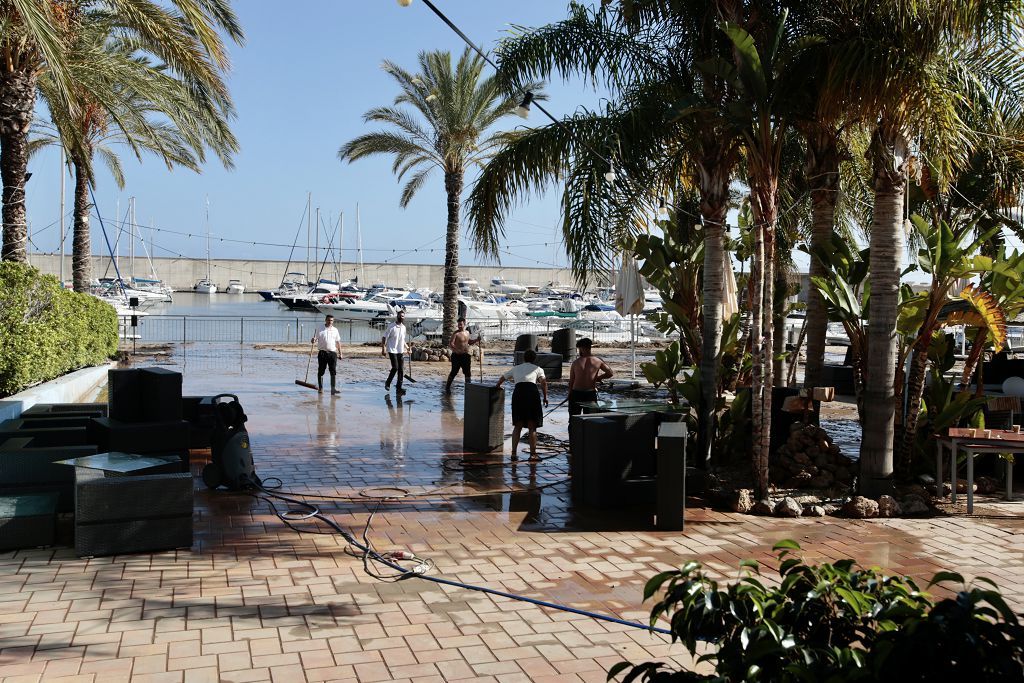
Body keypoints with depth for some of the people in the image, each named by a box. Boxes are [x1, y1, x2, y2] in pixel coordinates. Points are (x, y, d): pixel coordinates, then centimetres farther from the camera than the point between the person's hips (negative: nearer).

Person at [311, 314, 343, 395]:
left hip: (332, 353, 2)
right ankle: (320, 388, 13)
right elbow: (314, 339, 5)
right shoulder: (320, 329, 4)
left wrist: (340, 353, 12)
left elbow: (338, 342, 15)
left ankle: (333, 388, -5)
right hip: (322, 353, -1)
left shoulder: (335, 330, 11)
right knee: (321, 371, 4)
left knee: (333, 371, -5)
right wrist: (313, 340, -20)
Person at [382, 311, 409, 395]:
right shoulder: (391, 326, -7)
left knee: (401, 369, 0)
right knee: (395, 368, -13)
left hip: (401, 351, 6)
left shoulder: (403, 327, 12)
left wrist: (407, 347, 14)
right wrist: (383, 349, -15)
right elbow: (384, 338, -7)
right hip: (392, 351, -6)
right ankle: (388, 383, 9)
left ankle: (398, 388, 4)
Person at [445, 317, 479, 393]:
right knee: (454, 372, 0)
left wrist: (476, 340, 12)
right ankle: (447, 387, 15)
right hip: (456, 355, -6)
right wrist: (456, 349, -35)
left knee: (468, 372, 4)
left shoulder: (467, 333, 11)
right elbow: (450, 344, -19)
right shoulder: (456, 333, -11)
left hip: (465, 355, 6)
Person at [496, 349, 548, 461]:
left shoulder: (516, 368, 25)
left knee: (517, 426, 12)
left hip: (518, 393, 3)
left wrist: (497, 385, 58)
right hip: (532, 393, -3)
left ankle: (514, 453, 6)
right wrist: (545, 397, 5)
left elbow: (502, 378, 38)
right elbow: (543, 382, -2)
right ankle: (532, 454, 2)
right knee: (532, 427, 4)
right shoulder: (537, 369, 16)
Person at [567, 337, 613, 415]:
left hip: (576, 394, 0)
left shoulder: (575, 363, -3)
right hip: (591, 394, 0)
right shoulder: (598, 361, -3)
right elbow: (610, 373, 1)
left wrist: (569, 396, 8)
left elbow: (571, 382, 0)